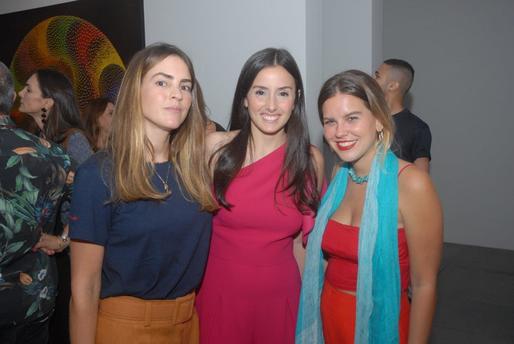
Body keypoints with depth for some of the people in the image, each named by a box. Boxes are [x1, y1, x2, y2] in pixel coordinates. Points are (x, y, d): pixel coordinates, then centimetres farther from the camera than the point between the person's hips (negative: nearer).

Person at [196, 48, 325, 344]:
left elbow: (302, 239, 5)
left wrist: (307, 301, 8)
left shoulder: (311, 160, -6)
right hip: (220, 290, -1)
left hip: (279, 295, 2)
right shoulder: (216, 147, -11)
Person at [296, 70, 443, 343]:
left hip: (382, 321, -5)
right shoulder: (338, 177, -3)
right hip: (329, 316, 5)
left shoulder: (411, 183, -21)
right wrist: (312, 320, 5)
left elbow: (424, 285, -16)